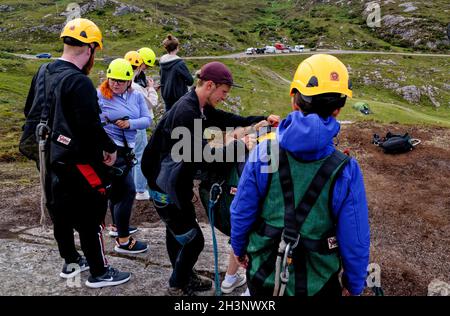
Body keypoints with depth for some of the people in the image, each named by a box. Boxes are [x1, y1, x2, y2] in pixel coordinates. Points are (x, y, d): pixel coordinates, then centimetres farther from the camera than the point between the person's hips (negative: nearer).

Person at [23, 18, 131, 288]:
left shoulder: (43, 74, 7)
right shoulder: (79, 82, -21)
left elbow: (30, 112, 17)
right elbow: (90, 125, -24)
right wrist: (111, 148, -10)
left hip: (50, 158, 9)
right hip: (78, 161, -9)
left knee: (61, 212, 19)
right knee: (90, 217, 2)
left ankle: (71, 262, 36)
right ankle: (99, 273, 14)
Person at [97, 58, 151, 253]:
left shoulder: (136, 96, 6)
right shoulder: (99, 96, -11)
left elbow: (147, 120, 0)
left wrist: (130, 123, -17)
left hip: (126, 149, 8)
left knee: (118, 188, 22)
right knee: (127, 191, -9)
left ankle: (117, 226, 41)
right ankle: (123, 241, -1)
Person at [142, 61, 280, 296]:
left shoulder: (200, 108, 4)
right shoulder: (186, 112, -27)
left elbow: (228, 120, 8)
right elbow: (201, 153, -32)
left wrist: (263, 119, -3)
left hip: (176, 183, 10)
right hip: (167, 188, -10)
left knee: (177, 234, 23)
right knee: (192, 239, 0)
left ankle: (185, 278, 41)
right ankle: (178, 286, 21)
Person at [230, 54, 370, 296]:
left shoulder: (264, 153, -18)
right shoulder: (345, 171, -21)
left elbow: (241, 212, -8)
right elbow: (355, 239, -12)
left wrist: (239, 247, 12)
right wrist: (354, 284, 6)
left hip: (263, 276, 1)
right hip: (315, 284, -1)